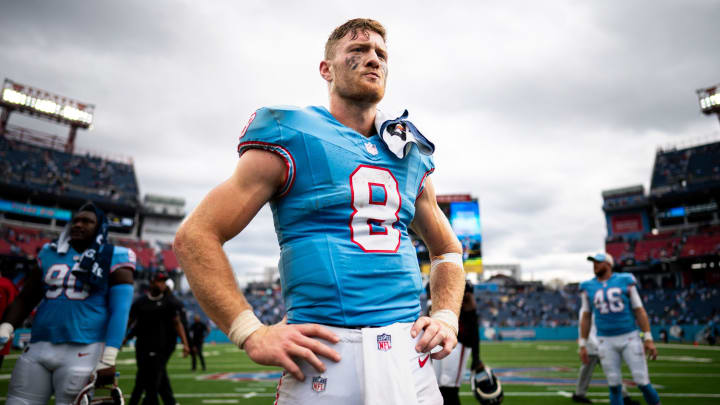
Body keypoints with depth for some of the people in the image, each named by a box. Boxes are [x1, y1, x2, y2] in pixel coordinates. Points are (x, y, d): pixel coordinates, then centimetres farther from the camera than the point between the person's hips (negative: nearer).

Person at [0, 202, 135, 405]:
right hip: (38, 347, 5)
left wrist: (108, 359, -16)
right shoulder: (49, 254, 13)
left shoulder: (113, 259, -3)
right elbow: (25, 299, 17)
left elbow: (119, 311, -9)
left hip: (83, 350, -5)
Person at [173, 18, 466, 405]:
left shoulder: (411, 156, 13)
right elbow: (195, 235, -4)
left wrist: (446, 316, 7)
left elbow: (448, 249, 24)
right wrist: (253, 334, -11)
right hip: (327, 357, -4)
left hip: (409, 357, 5)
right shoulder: (291, 140, -3)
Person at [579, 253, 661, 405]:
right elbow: (586, 317, 7)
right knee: (614, 386, 4)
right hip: (606, 342, 1)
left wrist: (648, 339, -7)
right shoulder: (588, 287, 2)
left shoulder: (625, 281, -2)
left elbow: (639, 311, 0)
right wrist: (582, 345, 4)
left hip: (630, 338, -1)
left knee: (643, 382, -1)